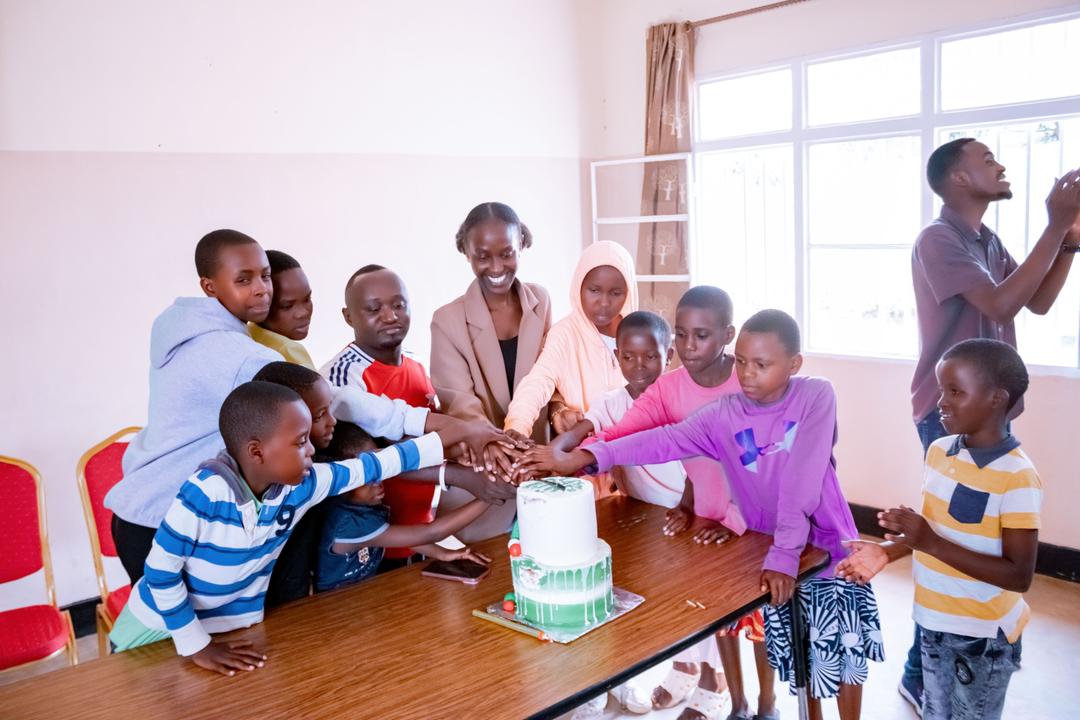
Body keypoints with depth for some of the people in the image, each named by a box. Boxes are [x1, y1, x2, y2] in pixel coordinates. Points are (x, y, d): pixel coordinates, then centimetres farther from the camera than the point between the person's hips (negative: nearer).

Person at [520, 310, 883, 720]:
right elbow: (665, 441, -20)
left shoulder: (816, 396, -16)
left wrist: (784, 555, -30)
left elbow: (802, 482, -24)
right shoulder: (724, 415, -8)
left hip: (826, 546, -2)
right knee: (796, 652, 15)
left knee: (840, 650, 7)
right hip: (773, 552, 3)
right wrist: (588, 456, -33)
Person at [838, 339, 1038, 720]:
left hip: (983, 635, -6)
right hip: (934, 622, 6)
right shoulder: (938, 450, -2)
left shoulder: (1017, 478, -23)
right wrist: (886, 551, -4)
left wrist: (931, 544, -30)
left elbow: (1020, 576, -24)